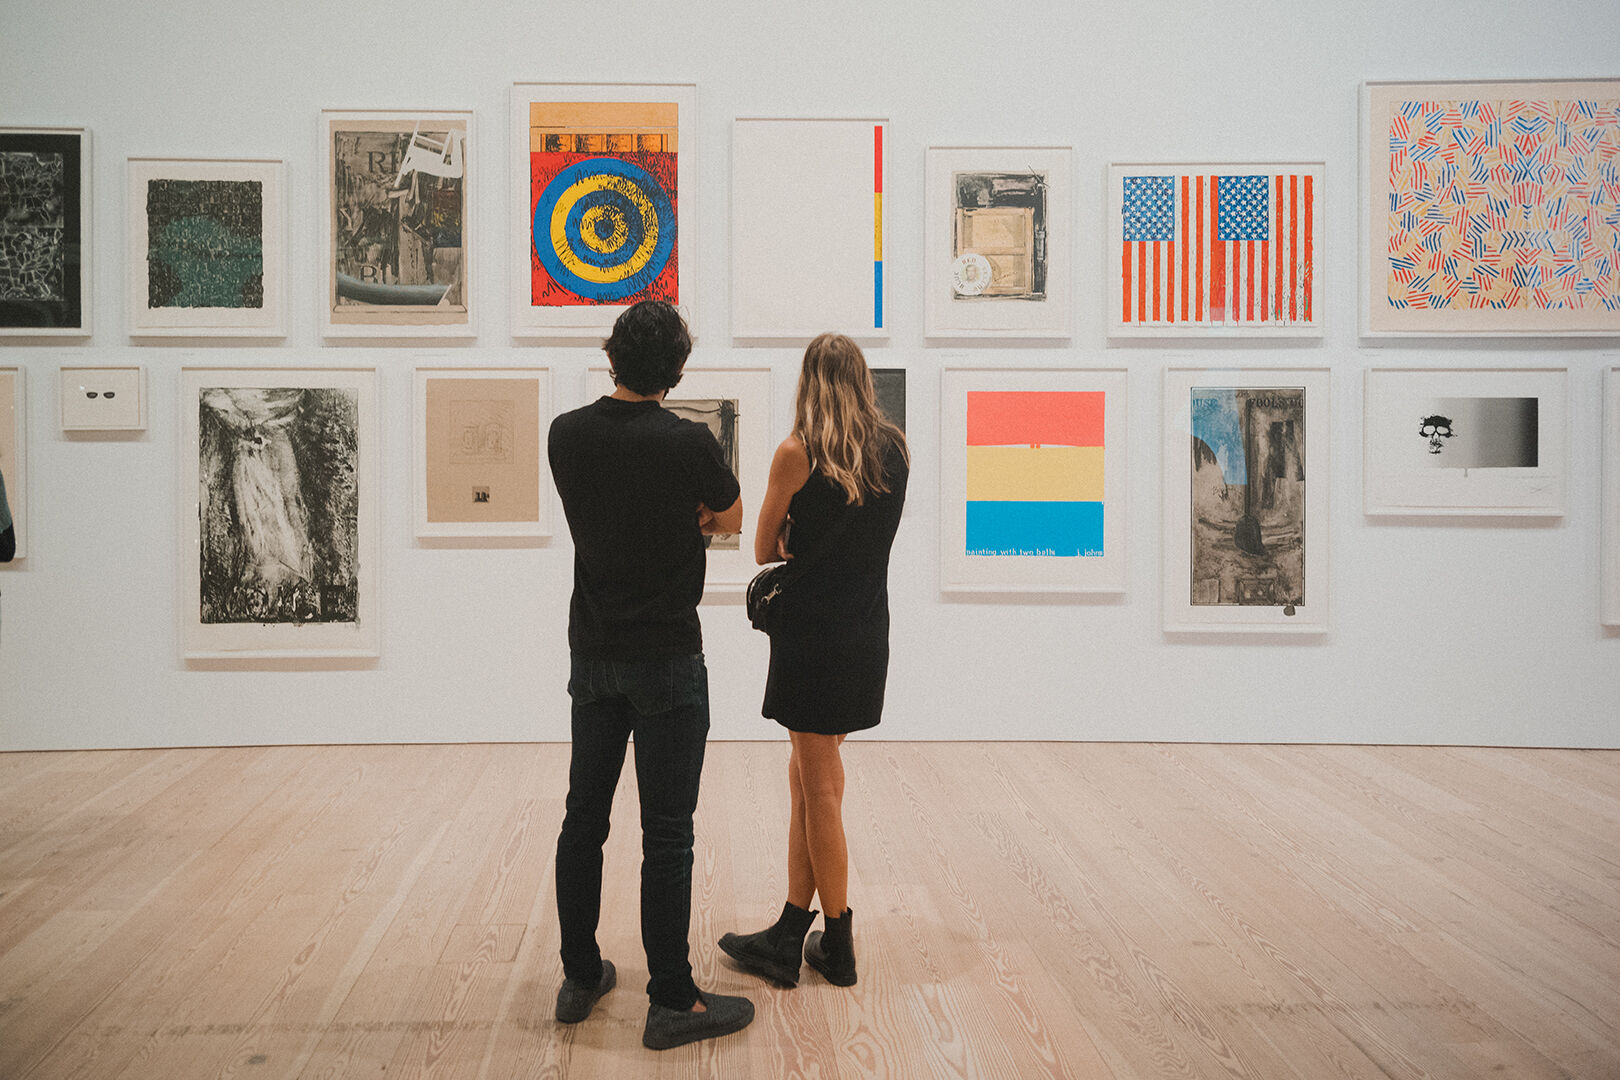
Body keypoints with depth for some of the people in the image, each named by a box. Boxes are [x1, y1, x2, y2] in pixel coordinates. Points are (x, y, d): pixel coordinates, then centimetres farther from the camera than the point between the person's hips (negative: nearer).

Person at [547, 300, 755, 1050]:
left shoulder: (567, 434, 0)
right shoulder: (688, 442, -14)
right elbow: (731, 519, 4)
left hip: (592, 653, 5)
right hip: (666, 659, -5)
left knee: (584, 816, 14)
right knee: (667, 833, 1)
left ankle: (580, 976, 26)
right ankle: (672, 1002, 9)